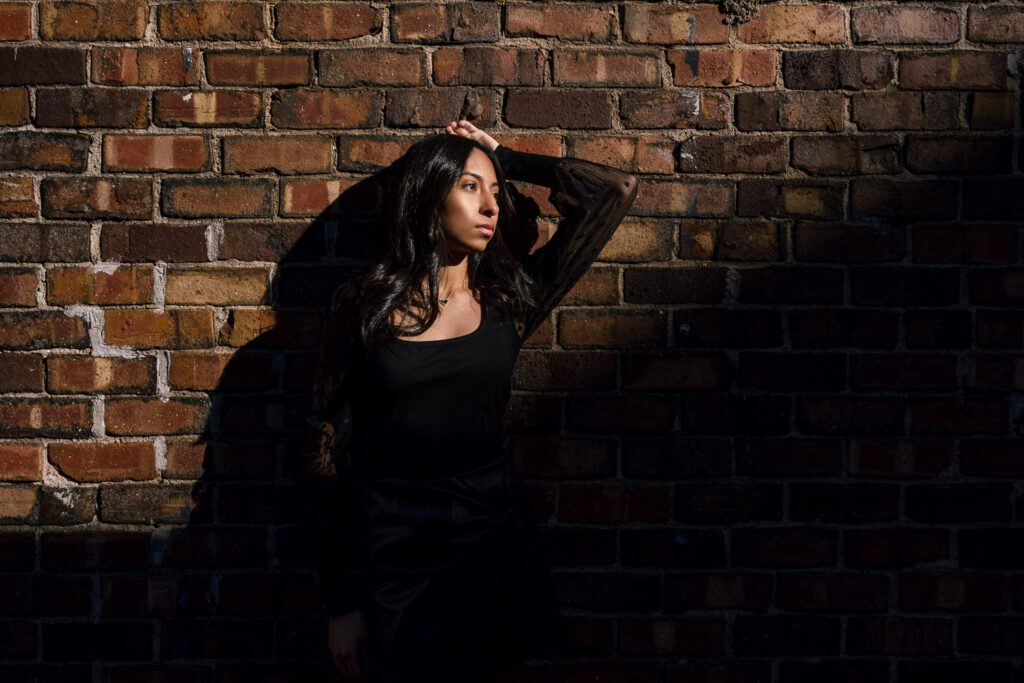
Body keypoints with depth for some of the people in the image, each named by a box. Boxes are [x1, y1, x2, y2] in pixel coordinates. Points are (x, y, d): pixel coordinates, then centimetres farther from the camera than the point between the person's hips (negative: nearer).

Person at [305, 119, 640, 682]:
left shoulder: (508, 299, 3)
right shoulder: (363, 306, -2)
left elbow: (616, 190, 3)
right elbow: (332, 448, -1)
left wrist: (505, 158, 8)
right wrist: (340, 603, -3)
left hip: (492, 549, 2)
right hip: (391, 556, -2)